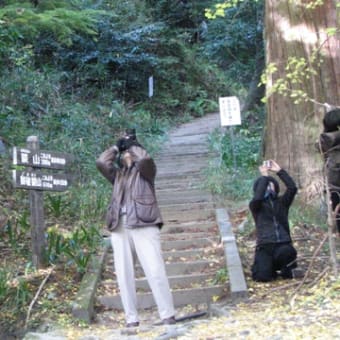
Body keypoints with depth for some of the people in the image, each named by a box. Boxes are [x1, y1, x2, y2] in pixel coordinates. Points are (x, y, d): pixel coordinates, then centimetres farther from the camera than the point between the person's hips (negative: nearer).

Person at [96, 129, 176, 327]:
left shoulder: (145, 170, 11)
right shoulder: (117, 175, 22)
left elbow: (145, 158, -11)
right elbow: (101, 162, 7)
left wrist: (133, 144, 7)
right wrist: (117, 145, 15)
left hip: (144, 225, -4)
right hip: (120, 228, 5)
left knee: (155, 272, -11)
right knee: (123, 275, 0)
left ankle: (168, 316, -7)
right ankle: (132, 319, 5)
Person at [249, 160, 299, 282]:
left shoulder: (281, 202, 14)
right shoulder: (255, 205, 6)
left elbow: (292, 188, -3)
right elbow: (258, 197, -19)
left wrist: (279, 171, -4)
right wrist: (264, 176, -13)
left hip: (283, 244, 2)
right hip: (265, 246, -2)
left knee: (288, 252, -36)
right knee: (263, 276, -22)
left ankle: (286, 268, 1)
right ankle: (266, 266, 16)